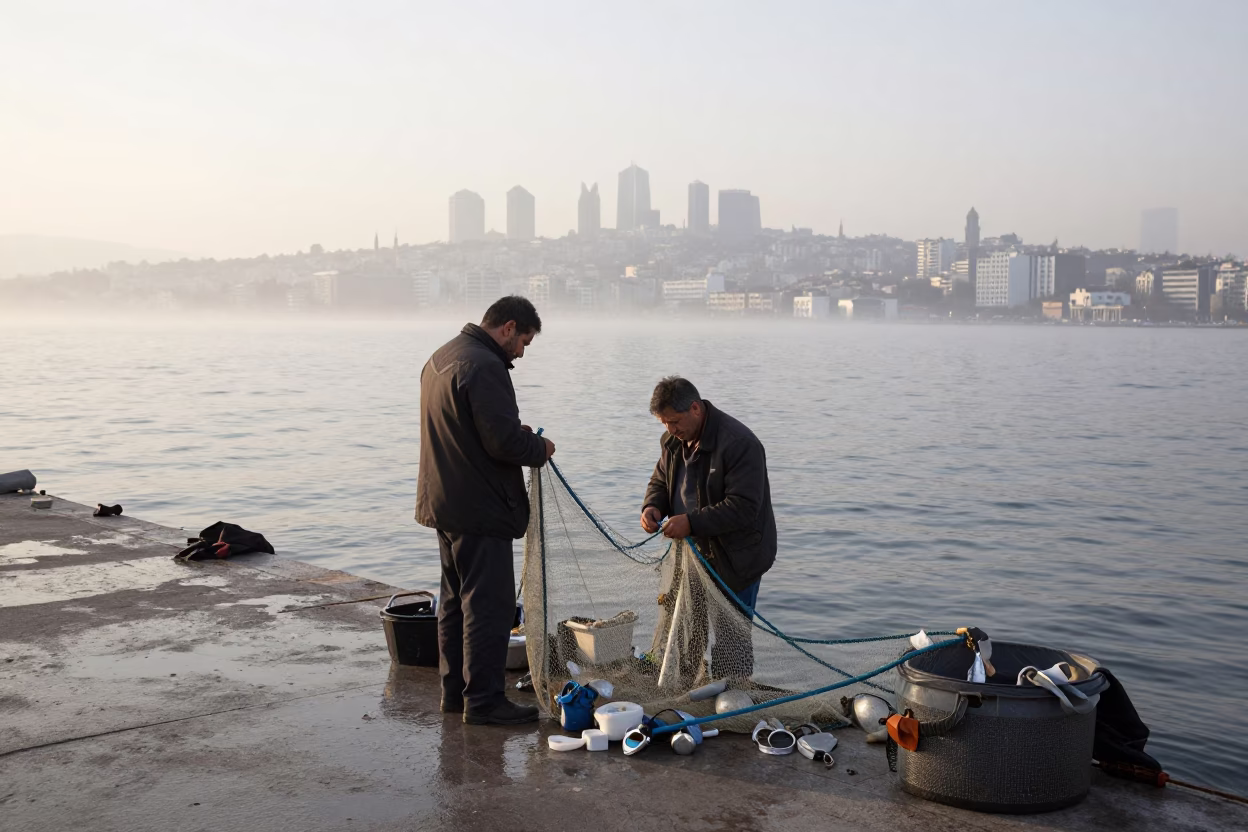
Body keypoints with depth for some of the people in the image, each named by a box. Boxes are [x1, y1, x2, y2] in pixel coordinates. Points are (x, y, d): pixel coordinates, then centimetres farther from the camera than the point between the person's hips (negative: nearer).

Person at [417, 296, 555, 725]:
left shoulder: (442, 357, 14)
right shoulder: (484, 367, -20)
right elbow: (504, 441, -24)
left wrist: (518, 434, 12)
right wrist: (539, 447, -5)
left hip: (443, 503, 10)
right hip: (480, 509, -10)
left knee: (456, 599, 17)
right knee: (489, 603, -3)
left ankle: (455, 689, 24)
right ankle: (483, 699, 2)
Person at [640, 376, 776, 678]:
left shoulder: (739, 443, -22)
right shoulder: (673, 440, 4)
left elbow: (743, 508, -26)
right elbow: (661, 480, 19)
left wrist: (692, 522, -31)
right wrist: (652, 506, -5)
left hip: (733, 559, -8)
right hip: (692, 552, 8)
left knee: (730, 638, -3)